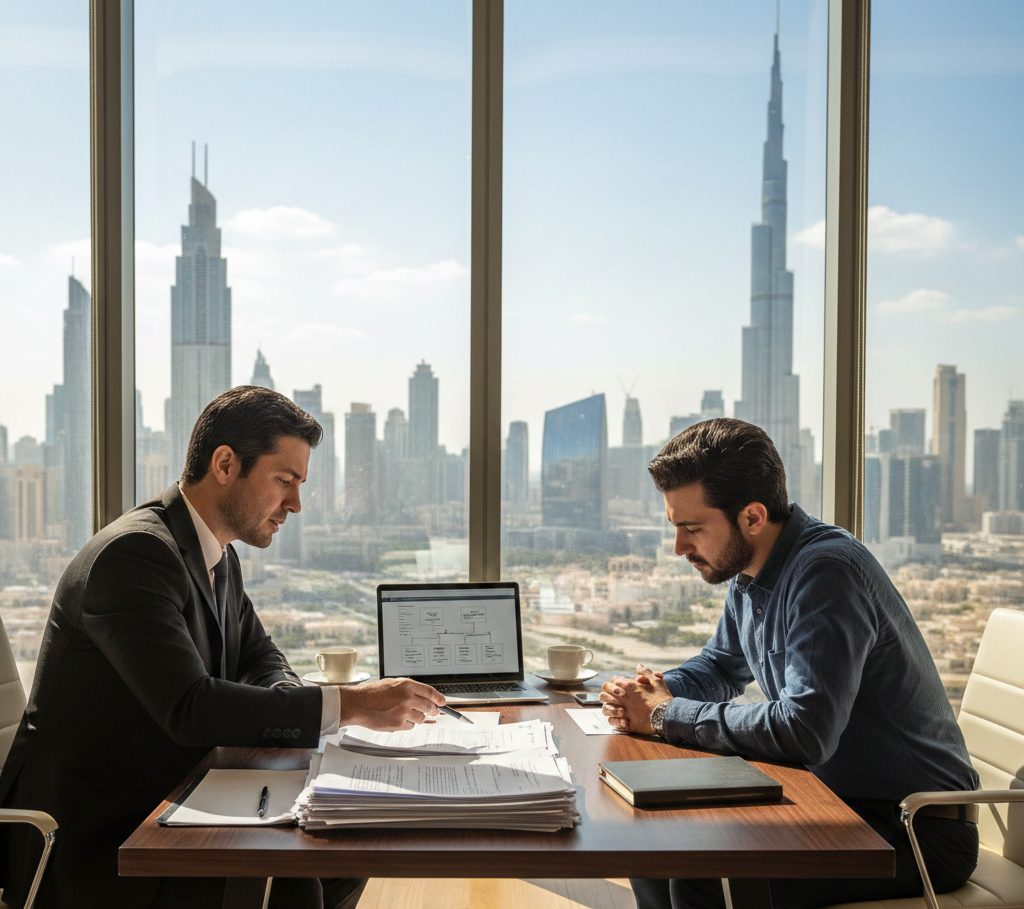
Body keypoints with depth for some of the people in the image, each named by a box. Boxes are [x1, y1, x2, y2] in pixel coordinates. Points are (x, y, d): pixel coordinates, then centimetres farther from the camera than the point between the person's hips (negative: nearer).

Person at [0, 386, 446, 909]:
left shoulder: (220, 557, 9)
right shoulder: (134, 552, -21)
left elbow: (259, 655, 22)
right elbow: (188, 708, -29)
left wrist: (289, 705, -3)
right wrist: (349, 705, -28)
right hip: (84, 842, -9)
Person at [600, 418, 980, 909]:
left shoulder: (827, 571, -24)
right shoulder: (749, 573, 5)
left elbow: (803, 731, -33)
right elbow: (721, 665, 22)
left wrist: (668, 717, -21)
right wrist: (651, 694, 0)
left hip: (917, 830, -9)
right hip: (835, 798, 9)